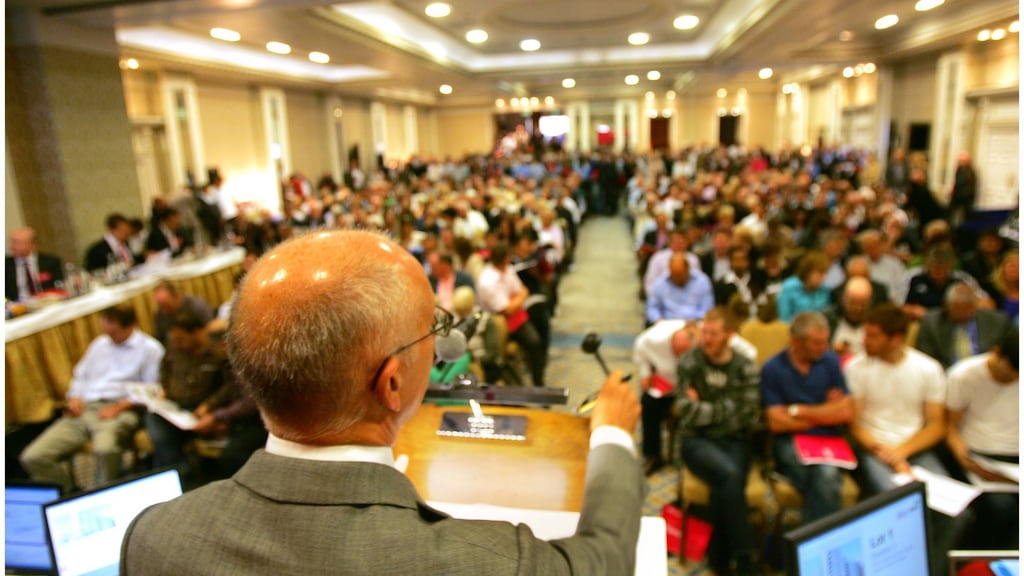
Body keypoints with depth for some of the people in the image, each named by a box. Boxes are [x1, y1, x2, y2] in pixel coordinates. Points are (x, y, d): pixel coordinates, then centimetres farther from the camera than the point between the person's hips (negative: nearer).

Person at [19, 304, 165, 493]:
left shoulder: (150, 348, 2)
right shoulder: (100, 343, 23)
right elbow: (80, 375, 28)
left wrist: (120, 406, -15)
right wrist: (75, 398, 8)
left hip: (120, 411, -6)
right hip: (84, 409, 7)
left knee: (105, 449, -39)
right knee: (33, 457, -14)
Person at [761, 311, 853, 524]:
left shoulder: (830, 361, 7)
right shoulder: (772, 369, -3)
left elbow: (846, 412, 3)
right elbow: (776, 422, -6)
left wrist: (798, 411, -2)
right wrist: (825, 412, 2)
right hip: (790, 443, -2)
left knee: (826, 472, -30)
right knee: (826, 476, -31)